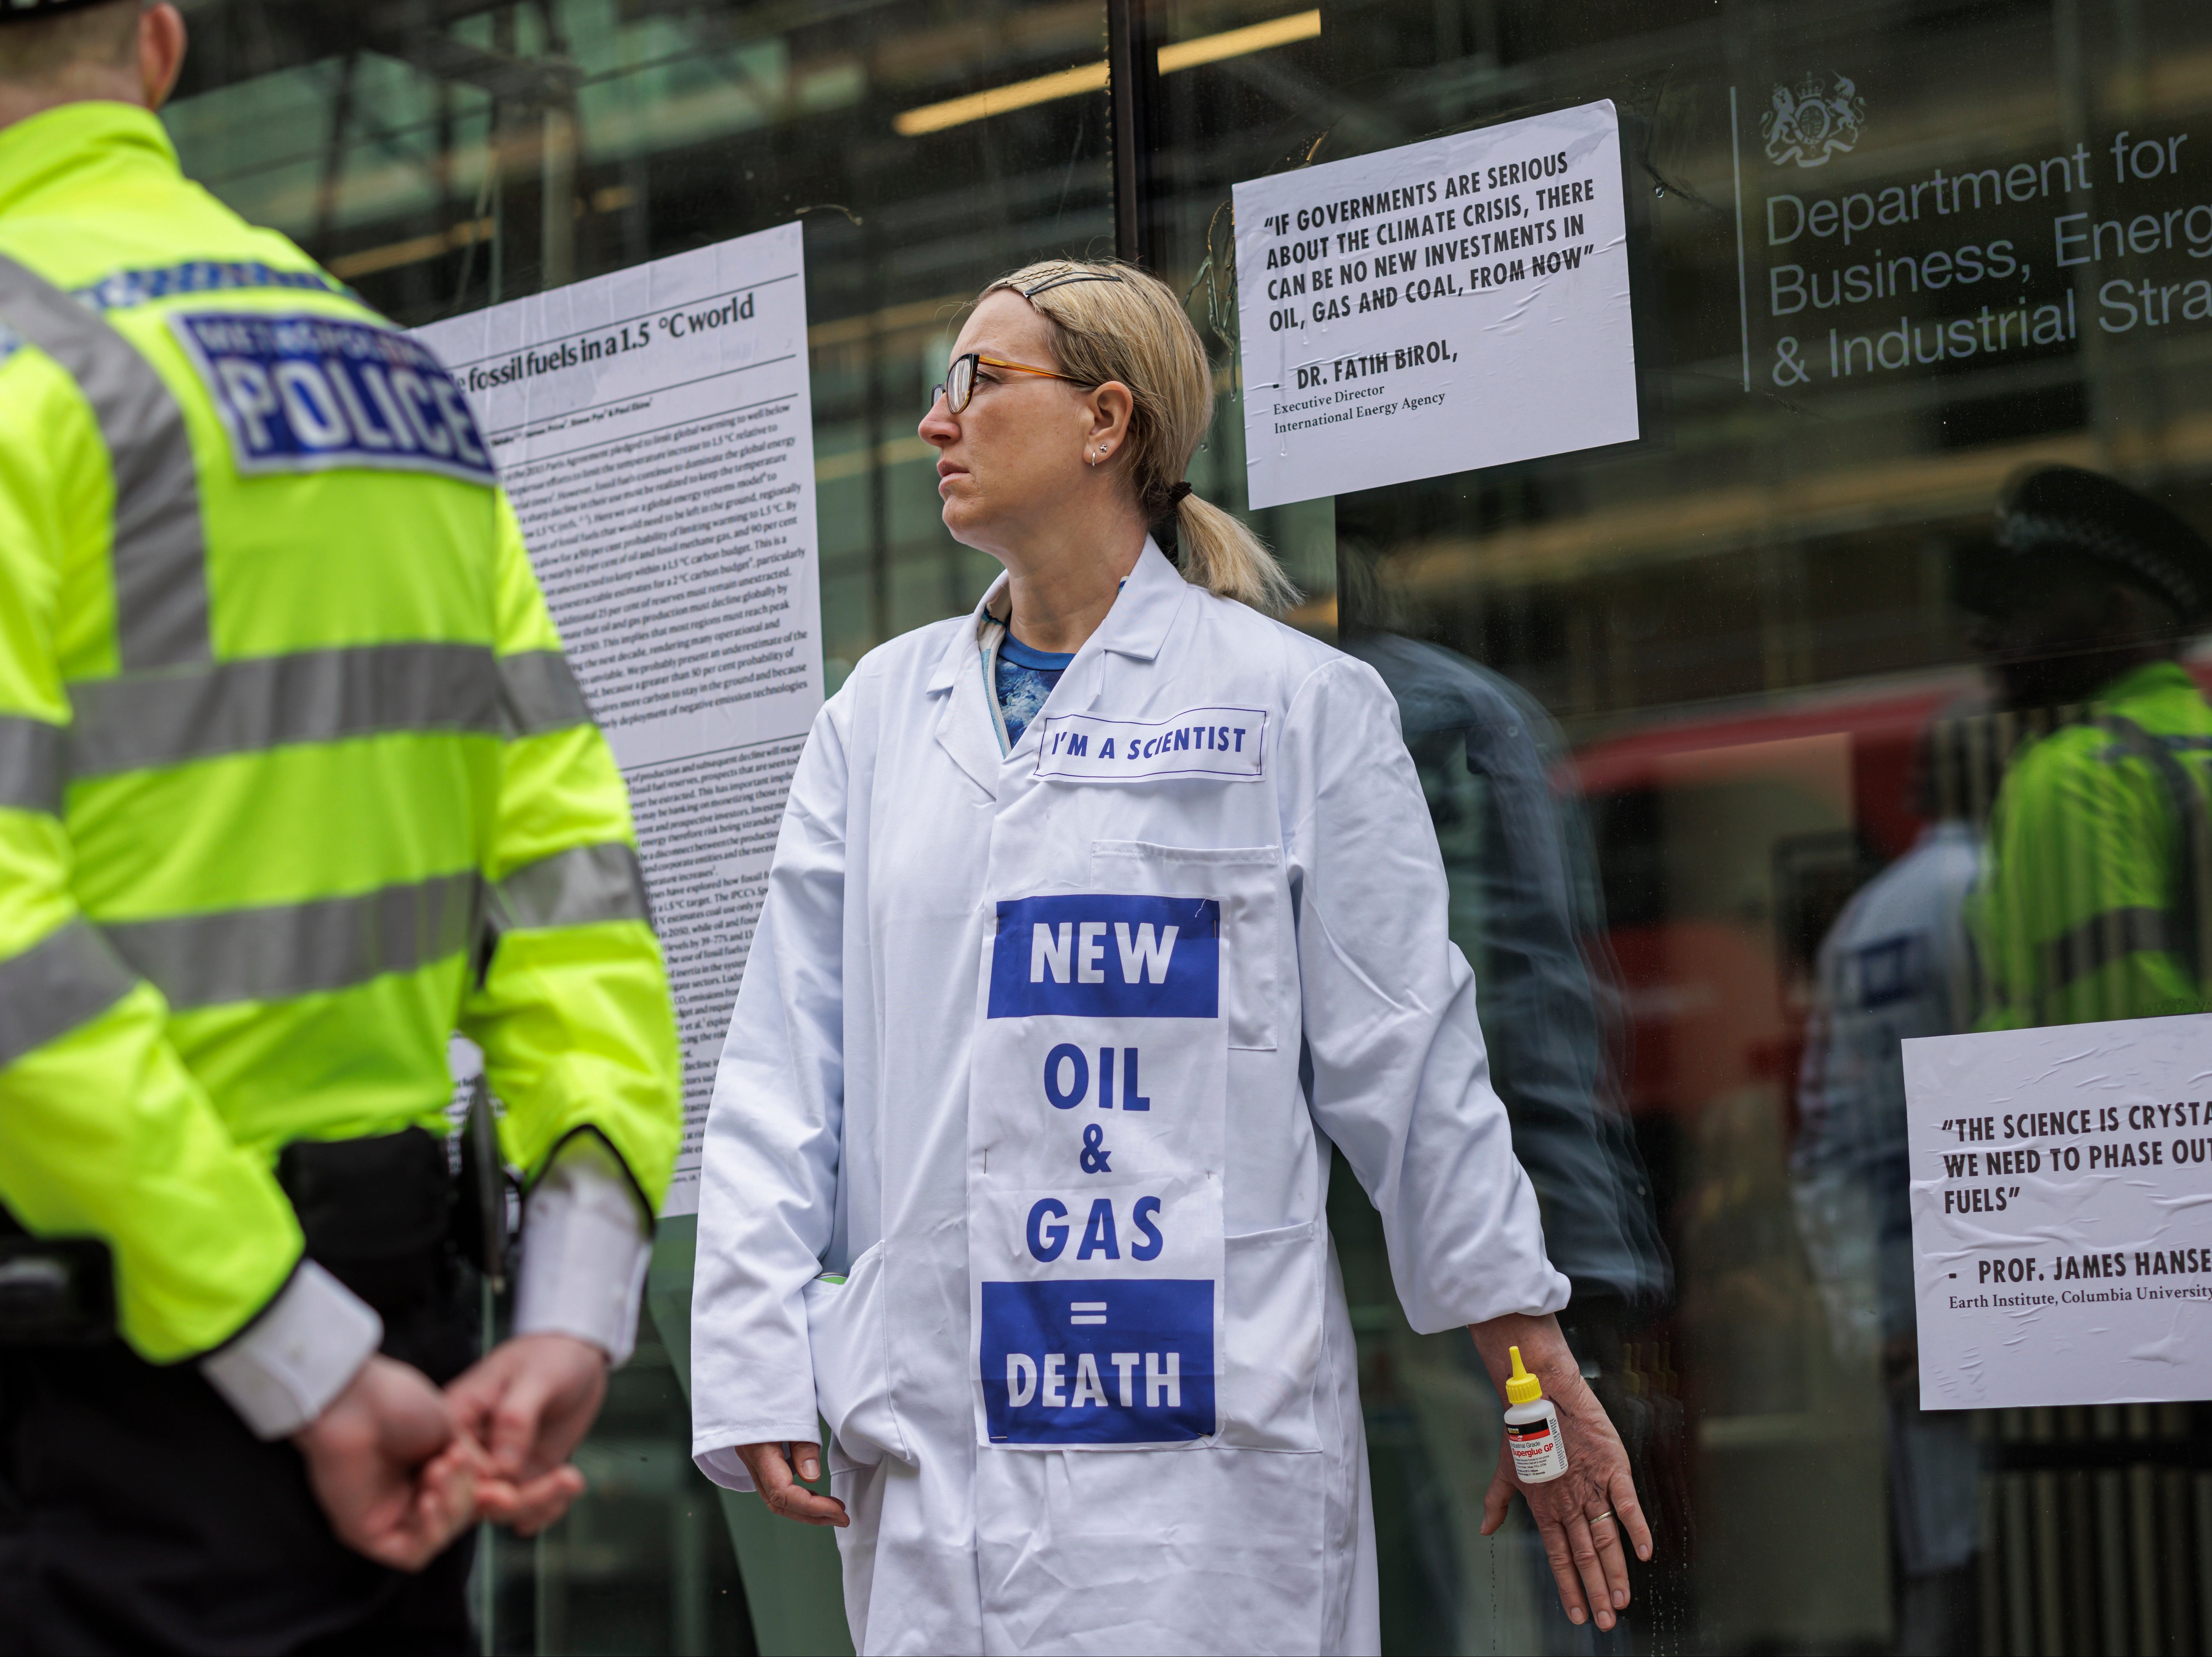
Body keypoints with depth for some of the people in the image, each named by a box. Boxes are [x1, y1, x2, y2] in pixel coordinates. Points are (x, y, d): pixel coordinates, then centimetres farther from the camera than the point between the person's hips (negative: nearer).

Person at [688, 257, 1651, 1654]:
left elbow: (1408, 1061, 2)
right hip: (930, 1440, 4)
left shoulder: (1297, 703, 2)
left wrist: (1538, 1381, 3)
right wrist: (755, 1364, 1)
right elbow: (786, 1062, 10)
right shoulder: (882, 713, 13)